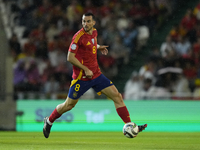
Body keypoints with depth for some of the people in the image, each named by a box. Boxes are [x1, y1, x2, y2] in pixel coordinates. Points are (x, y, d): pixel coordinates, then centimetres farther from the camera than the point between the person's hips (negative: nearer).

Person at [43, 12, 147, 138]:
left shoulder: (94, 32, 6)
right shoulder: (79, 36, -16)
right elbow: (70, 57, -15)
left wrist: (99, 47, 11)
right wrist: (86, 69, -18)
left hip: (96, 74, 6)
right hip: (81, 77, -6)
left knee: (117, 96, -5)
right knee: (69, 105, 4)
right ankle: (49, 121, 30)